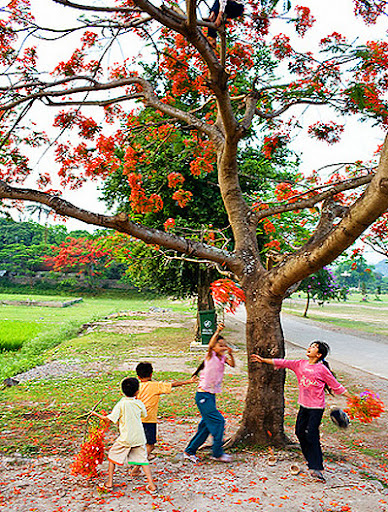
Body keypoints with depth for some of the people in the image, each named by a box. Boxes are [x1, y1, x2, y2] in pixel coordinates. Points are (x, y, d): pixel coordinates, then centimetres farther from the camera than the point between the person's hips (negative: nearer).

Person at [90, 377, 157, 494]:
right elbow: (144, 415, 16)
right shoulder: (139, 404, -3)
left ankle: (109, 484, 22)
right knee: (143, 459, 12)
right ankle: (151, 485, 5)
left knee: (112, 456, 18)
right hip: (139, 438, 2)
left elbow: (109, 418, -14)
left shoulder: (121, 404, -12)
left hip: (125, 438, -2)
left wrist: (96, 414, 1)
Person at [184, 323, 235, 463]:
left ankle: (189, 451, 23)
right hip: (203, 395, -8)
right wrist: (217, 332, -40)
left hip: (211, 396, 8)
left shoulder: (223, 358, 8)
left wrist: (230, 354, -19)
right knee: (218, 421, -9)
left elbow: (233, 364, -6)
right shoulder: (210, 356, -10)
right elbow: (210, 345, -29)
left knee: (207, 425, 11)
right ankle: (218, 453, 4)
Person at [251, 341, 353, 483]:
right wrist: (264, 360, 6)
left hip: (316, 407, -6)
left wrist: (351, 397, -1)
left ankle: (316, 468, -5)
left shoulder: (322, 369, -9)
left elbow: (335, 385, -1)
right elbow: (283, 363, 6)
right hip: (303, 406, 6)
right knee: (300, 432, 10)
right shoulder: (300, 364, 4)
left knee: (311, 435, -11)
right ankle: (311, 460, 28)